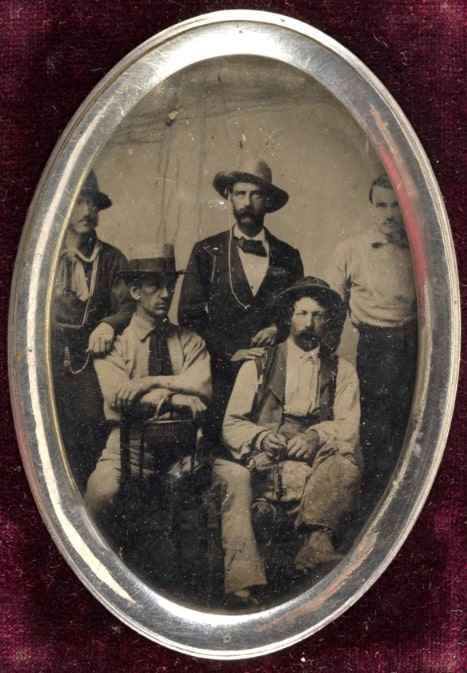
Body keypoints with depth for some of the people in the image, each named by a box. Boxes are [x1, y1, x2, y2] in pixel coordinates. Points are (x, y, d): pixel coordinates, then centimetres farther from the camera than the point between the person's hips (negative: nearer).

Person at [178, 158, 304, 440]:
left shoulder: (288, 256, 14)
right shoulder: (206, 252, 9)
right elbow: (189, 314, 3)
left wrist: (280, 328, -4)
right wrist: (230, 353, -7)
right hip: (221, 373, -1)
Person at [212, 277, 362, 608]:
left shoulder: (342, 372, 20)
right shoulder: (257, 366, 20)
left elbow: (348, 427, 5)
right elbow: (231, 425, 12)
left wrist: (316, 436, -18)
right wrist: (262, 437, -11)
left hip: (317, 469, 0)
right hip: (263, 465, 0)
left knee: (347, 456, -32)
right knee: (231, 474, -33)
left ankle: (318, 541, -46)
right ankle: (243, 580, -46)